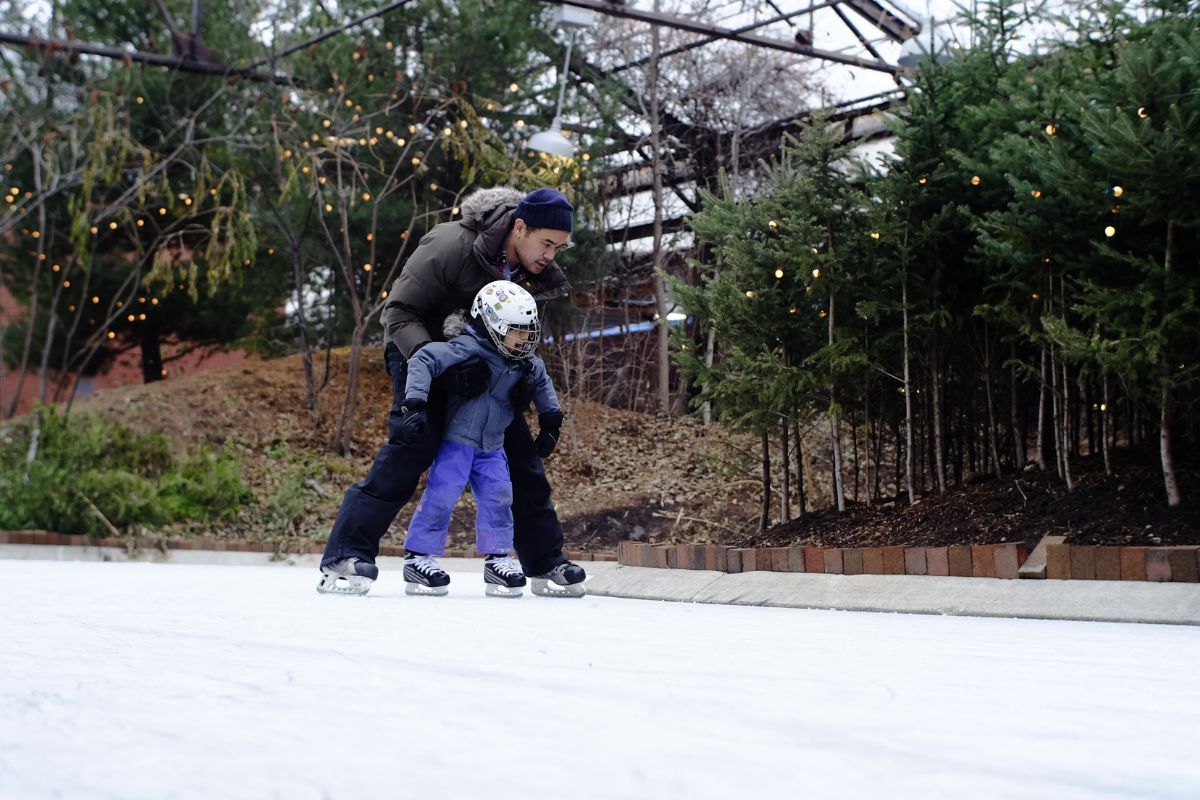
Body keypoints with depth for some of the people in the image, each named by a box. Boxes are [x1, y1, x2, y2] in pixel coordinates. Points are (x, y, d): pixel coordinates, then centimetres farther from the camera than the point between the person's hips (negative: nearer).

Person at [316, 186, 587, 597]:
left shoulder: (537, 274, -7)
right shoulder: (451, 246, -28)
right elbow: (398, 312, -25)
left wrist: (520, 377, -10)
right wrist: (441, 367, -37)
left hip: (485, 367, 6)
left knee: (521, 456, 1)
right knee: (413, 444, -24)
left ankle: (546, 566, 11)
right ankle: (345, 558, -22)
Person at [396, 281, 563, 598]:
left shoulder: (525, 362, 3)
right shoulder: (467, 348, -21)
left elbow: (541, 382, 25)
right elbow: (423, 360, -29)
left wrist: (551, 421, 20)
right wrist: (415, 403, -36)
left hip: (491, 446, 7)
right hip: (456, 438, -6)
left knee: (498, 495, -1)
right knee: (442, 493, -11)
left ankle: (497, 559, 11)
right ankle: (418, 558, -1)